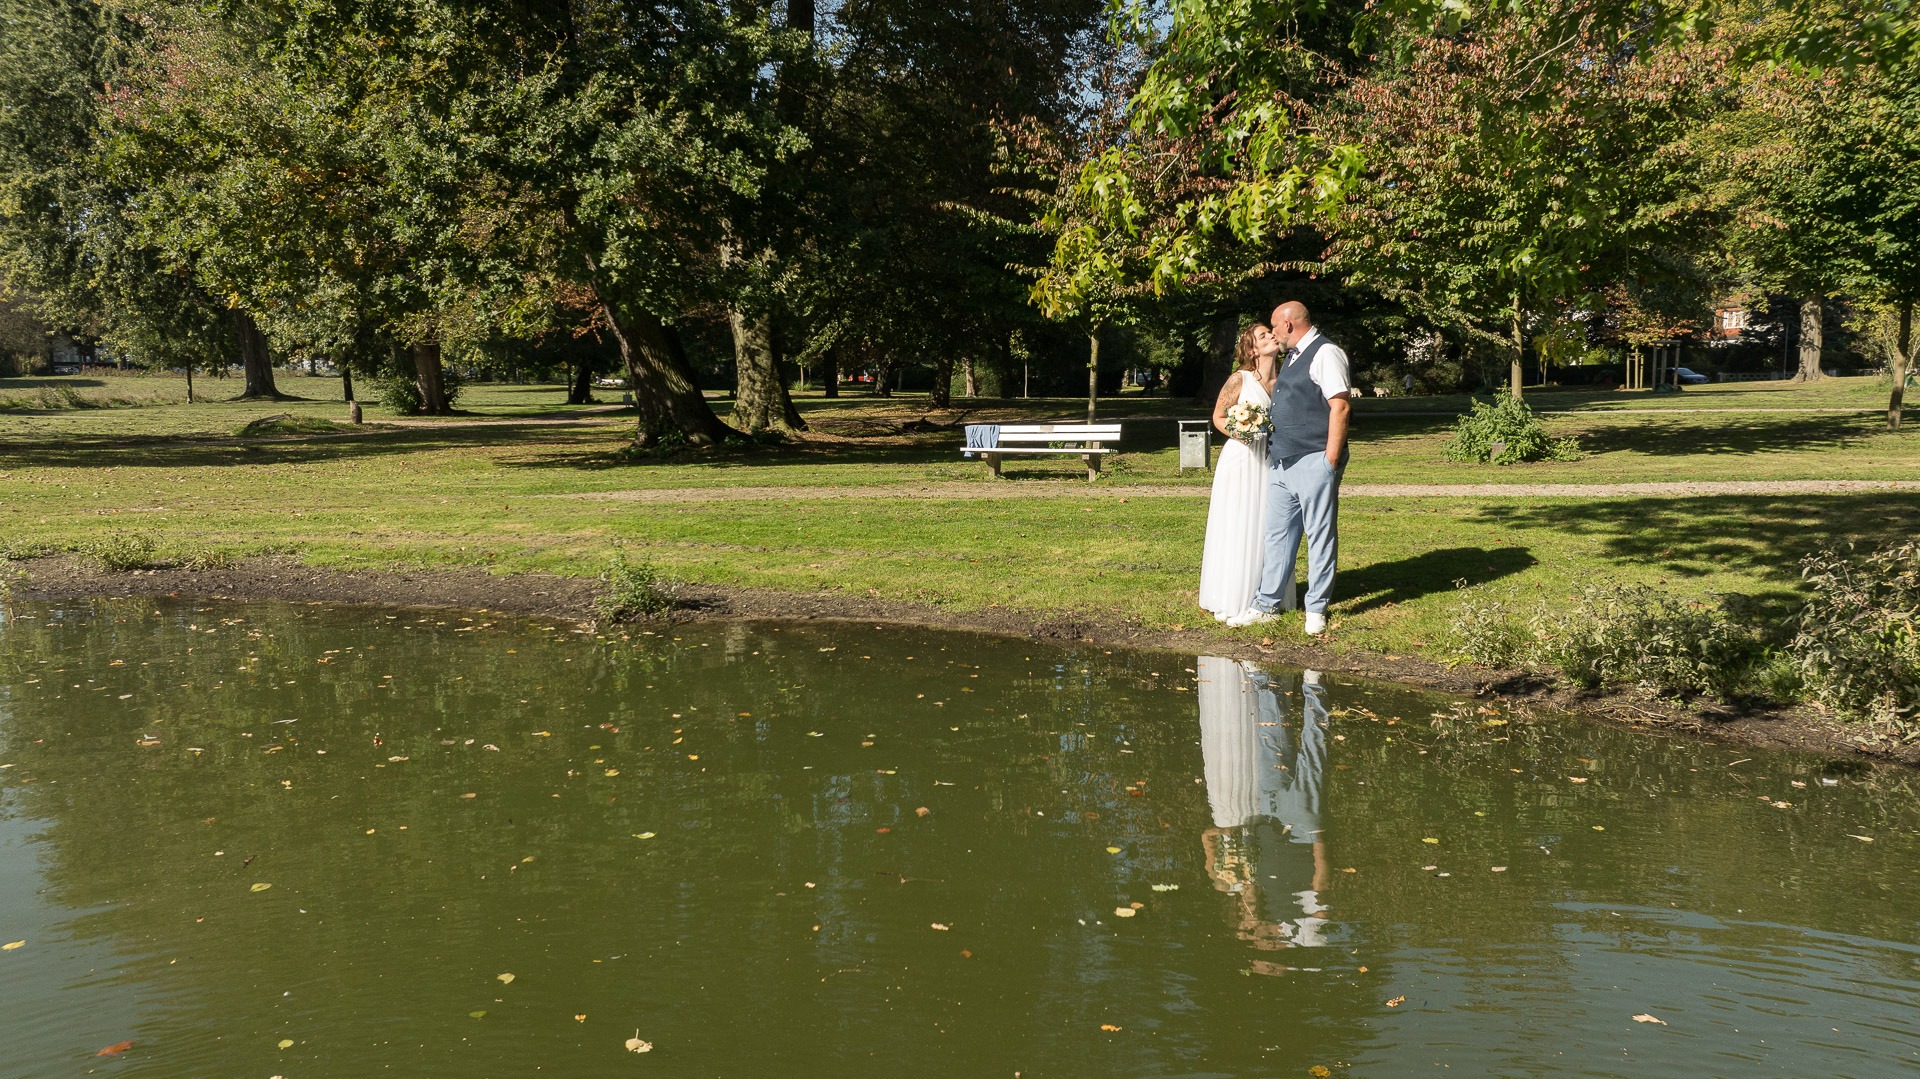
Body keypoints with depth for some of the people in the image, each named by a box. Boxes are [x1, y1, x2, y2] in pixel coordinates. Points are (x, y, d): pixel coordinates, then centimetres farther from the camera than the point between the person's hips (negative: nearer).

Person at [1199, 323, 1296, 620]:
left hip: (1271, 460, 5)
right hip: (1241, 458, -5)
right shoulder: (1240, 379, -7)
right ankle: (1230, 601, 7)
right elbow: (1218, 417, 0)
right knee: (1236, 529, -1)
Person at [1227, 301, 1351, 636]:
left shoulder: (1325, 353, -10)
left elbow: (1340, 405, -16)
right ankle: (1266, 605, 17)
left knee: (1320, 535, 1)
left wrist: (1331, 458, -19)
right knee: (1278, 534, 11)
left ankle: (1316, 609, 9)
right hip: (1282, 460, 9)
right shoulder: (1291, 358, 19)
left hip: (1314, 461, -9)